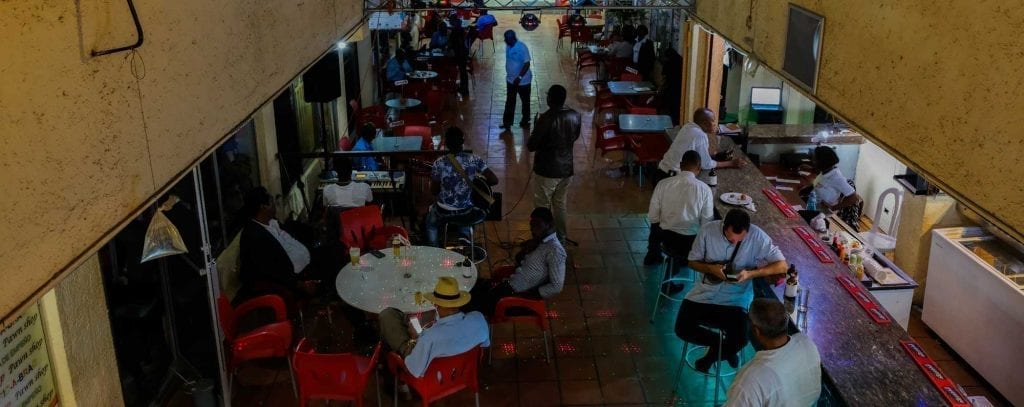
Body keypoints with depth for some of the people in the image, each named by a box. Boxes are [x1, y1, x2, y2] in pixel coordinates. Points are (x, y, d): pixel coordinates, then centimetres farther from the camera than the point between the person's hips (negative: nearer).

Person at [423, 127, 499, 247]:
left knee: (429, 223, 35)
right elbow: (494, 180, -14)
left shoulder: (439, 163, -17)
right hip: (467, 212, 1)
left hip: (444, 212, -1)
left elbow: (434, 191, -9)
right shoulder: (474, 160, -13)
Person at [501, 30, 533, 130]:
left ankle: (525, 120, 31)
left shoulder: (522, 48, -25)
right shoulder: (508, 46, -1)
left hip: (523, 81, -7)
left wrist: (519, 77, -30)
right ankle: (507, 122, 16)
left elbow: (527, 64, -25)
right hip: (510, 80, 7)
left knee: (525, 101, 13)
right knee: (509, 102, 10)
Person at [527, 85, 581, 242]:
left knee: (542, 206, 9)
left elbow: (530, 146, -18)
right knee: (560, 204, 21)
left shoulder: (546, 119, -24)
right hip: (567, 168, 6)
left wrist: (542, 142, 1)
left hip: (547, 170, -6)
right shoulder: (575, 115, -5)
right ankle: (561, 238, 32)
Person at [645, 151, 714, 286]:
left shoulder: (663, 184, -12)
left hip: (666, 237, 2)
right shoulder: (705, 189, -16)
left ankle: (653, 255, 58)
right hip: (692, 241, -2)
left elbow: (652, 217, -6)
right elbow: (707, 223, -10)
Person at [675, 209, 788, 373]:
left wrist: (751, 274, -25)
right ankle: (718, 342, 16)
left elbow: (782, 266, -12)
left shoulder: (757, 236, -16)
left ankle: (716, 352, 15)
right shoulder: (708, 230, -12)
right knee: (683, 329, -14)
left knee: (740, 340, -22)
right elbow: (693, 261, 0)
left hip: (737, 296, -2)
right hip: (706, 290, 2)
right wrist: (710, 268, -21)